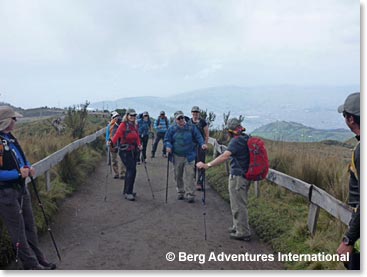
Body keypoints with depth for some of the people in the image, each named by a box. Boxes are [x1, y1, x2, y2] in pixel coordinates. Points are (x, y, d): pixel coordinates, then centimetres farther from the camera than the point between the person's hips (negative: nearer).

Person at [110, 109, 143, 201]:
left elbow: (137, 137, 12)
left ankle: (126, 191, 26)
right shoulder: (123, 125, -9)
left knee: (130, 170, 13)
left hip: (133, 151, 7)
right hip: (125, 151, -7)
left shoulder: (135, 125, 11)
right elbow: (117, 135, -16)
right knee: (132, 170, -12)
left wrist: (139, 145, -5)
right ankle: (128, 193, -6)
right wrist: (112, 142, -33)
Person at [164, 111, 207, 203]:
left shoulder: (191, 128, 1)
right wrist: (168, 146, -16)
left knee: (189, 175, -6)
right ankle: (181, 192, 30)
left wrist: (202, 144, -14)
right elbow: (167, 140, 4)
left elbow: (198, 137, 4)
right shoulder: (172, 129, 1)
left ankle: (190, 194, -1)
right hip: (177, 157, 2)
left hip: (189, 156, -1)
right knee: (178, 176, 12)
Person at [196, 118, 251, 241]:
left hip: (237, 176, -10)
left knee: (238, 205, -1)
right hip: (245, 175, 10)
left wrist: (207, 165, -38)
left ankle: (243, 232, 6)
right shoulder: (246, 139, 9)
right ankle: (237, 226, 34)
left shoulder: (236, 141, -20)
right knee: (240, 203, 21)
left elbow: (225, 156, -33)